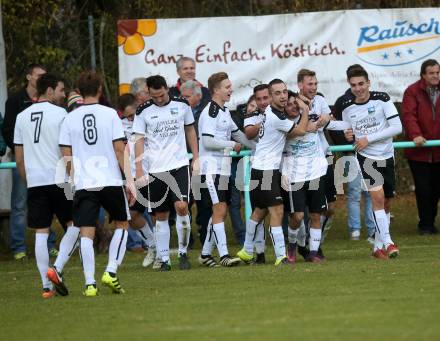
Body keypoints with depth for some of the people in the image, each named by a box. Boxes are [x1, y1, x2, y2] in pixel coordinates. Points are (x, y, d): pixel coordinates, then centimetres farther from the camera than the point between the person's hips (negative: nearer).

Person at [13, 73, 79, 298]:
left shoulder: (22, 117, 11)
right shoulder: (60, 114, -4)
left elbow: (19, 159, 13)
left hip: (34, 182, 5)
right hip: (59, 179, -5)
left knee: (41, 233, 4)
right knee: (74, 226, 7)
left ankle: (46, 285, 1)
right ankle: (57, 268, -11)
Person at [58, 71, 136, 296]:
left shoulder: (70, 119, 3)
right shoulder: (110, 114, -2)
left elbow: (66, 156, 3)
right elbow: (120, 150, -4)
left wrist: (71, 180, 15)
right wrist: (129, 180, 0)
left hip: (83, 184, 1)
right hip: (111, 182, -1)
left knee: (86, 233, 1)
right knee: (122, 224, 16)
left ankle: (89, 283, -7)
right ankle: (111, 272, 2)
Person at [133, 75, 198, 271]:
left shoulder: (181, 105, 4)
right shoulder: (143, 112, 0)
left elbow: (190, 131, 16)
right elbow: (139, 141, 1)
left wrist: (196, 157, 13)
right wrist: (139, 170, -5)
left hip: (179, 165, 0)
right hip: (156, 169, 0)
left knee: (181, 206, -16)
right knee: (161, 215, 4)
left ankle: (183, 252, -1)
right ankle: (164, 259, 10)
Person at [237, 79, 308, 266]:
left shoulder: (271, 111, 9)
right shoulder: (275, 116, -19)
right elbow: (300, 131, -7)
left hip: (262, 168, 10)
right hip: (265, 170, -10)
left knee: (260, 211, 17)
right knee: (277, 211, -14)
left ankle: (247, 251, 27)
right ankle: (281, 256, -18)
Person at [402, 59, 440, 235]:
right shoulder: (413, 92, -4)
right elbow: (408, 115, -16)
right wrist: (415, 135, -30)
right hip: (418, 151, -3)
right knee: (423, 189, -4)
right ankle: (425, 225, 4)